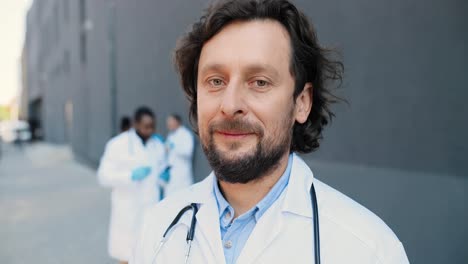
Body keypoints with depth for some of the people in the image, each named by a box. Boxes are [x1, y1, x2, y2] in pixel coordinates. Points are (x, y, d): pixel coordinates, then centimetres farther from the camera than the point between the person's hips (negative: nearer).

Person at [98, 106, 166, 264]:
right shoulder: (117, 144, -7)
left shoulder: (158, 146, 6)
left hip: (151, 210, 4)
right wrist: (131, 175, -22)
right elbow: (104, 176, -10)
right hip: (127, 211, -3)